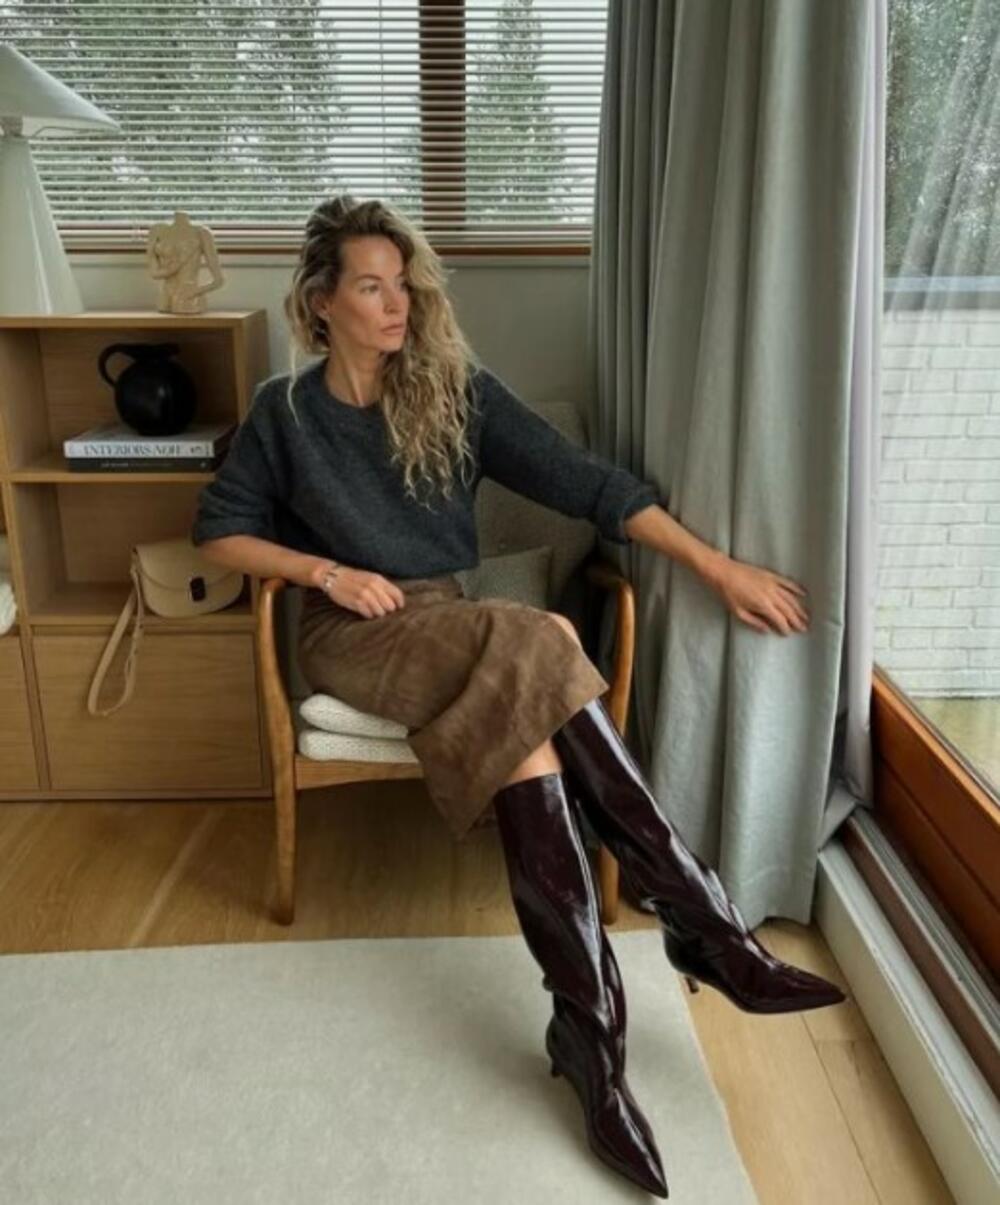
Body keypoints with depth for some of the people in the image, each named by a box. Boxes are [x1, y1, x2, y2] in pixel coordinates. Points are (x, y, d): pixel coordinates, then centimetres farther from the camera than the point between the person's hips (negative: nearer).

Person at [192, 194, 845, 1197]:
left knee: (525, 722, -33)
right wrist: (325, 570, -11)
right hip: (354, 634, -2)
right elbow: (220, 529, 8)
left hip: (453, 625, 3)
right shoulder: (284, 411, 4)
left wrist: (717, 565, -10)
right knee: (538, 648, -32)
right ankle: (709, 931, -29)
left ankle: (589, 1021, -30)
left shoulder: (454, 390, 3)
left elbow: (584, 481, -4)